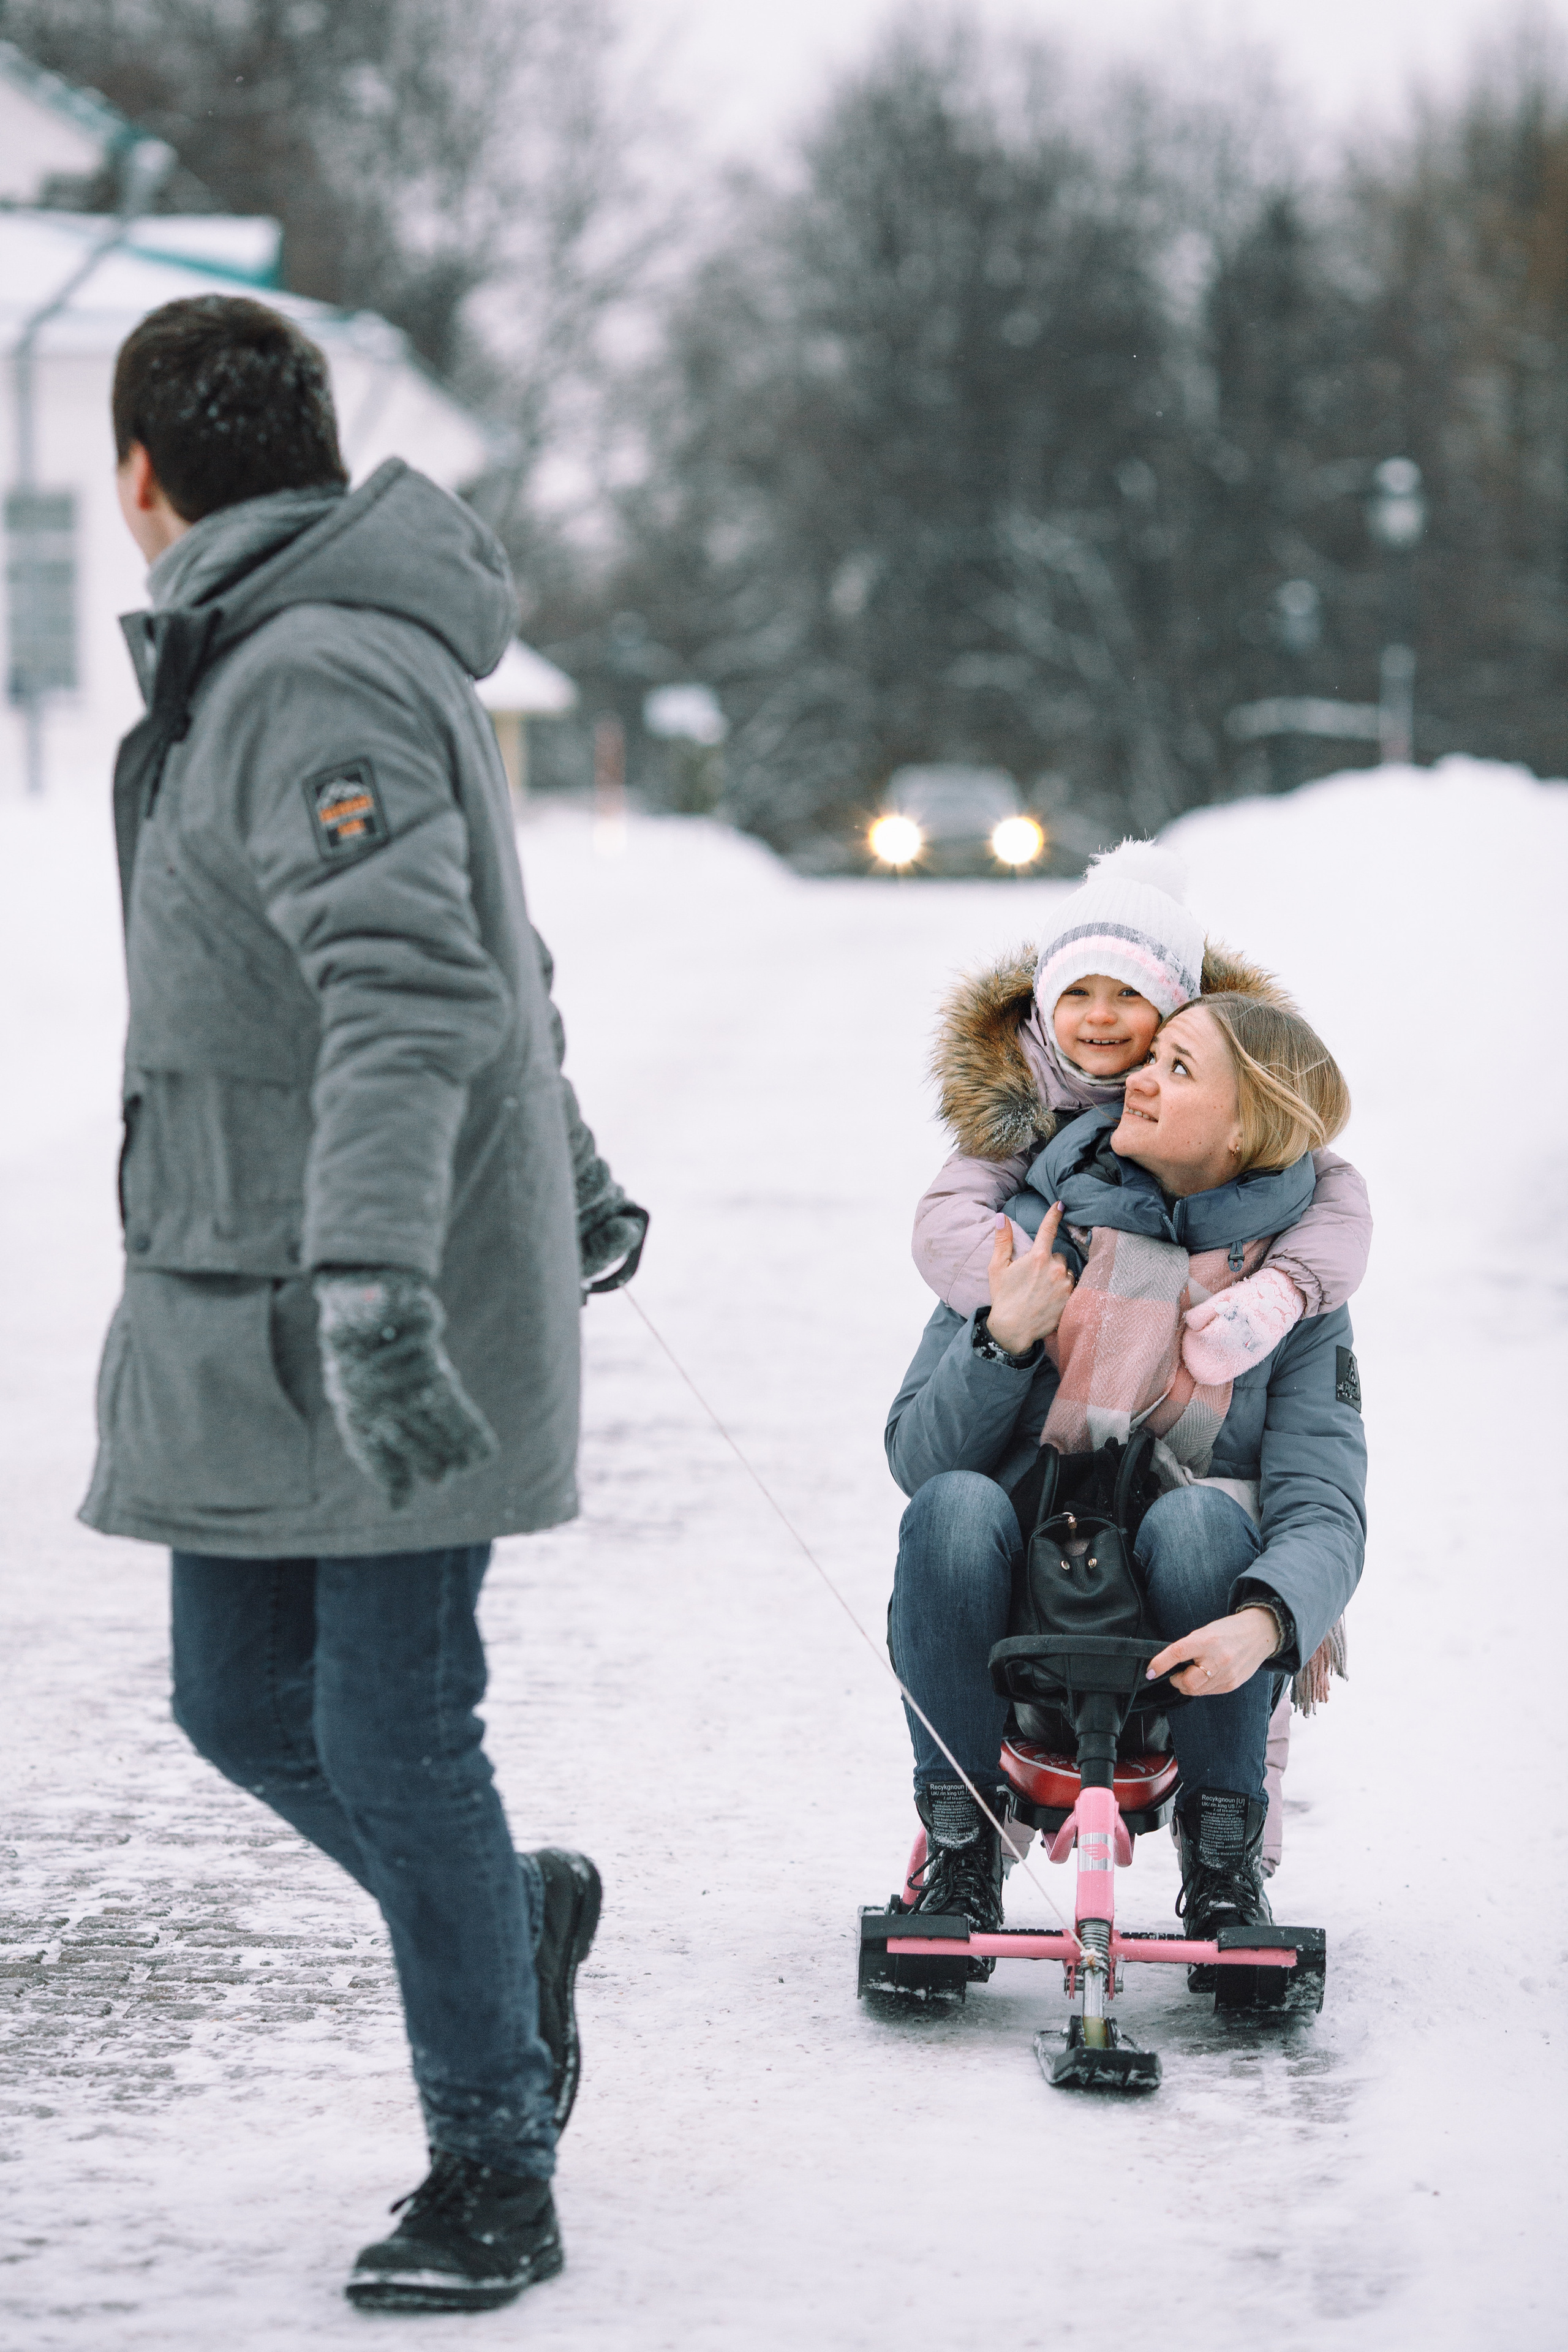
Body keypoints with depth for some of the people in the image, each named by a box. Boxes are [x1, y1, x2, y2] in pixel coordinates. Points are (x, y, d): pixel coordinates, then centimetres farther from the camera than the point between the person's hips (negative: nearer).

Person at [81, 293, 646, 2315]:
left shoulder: (317, 680, -17)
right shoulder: (254, 662, 15)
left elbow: (411, 992, -29)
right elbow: (473, 947, 26)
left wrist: (371, 1282, -38)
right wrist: (566, 1178, 36)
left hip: (380, 1332, -9)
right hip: (244, 1316, 9)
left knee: (390, 1737, -4)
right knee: (242, 1708, 13)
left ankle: (490, 2178, 8)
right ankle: (515, 1919, 35)